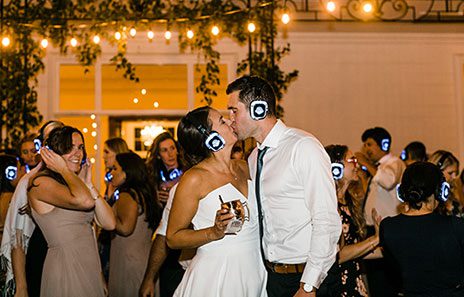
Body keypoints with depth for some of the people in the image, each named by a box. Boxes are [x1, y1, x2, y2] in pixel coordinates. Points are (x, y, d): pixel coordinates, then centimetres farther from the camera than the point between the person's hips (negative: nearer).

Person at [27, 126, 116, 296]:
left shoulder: (73, 184, 13)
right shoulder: (40, 182, -12)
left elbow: (109, 224, 3)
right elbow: (85, 201, -31)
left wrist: (88, 185, -2)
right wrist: (64, 170, -14)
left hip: (91, 269, 8)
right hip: (66, 269, -8)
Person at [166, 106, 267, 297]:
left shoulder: (243, 168, 7)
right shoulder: (194, 179, -13)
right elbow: (173, 238, -9)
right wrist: (214, 232, -21)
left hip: (254, 273, 6)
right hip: (216, 278, -6)